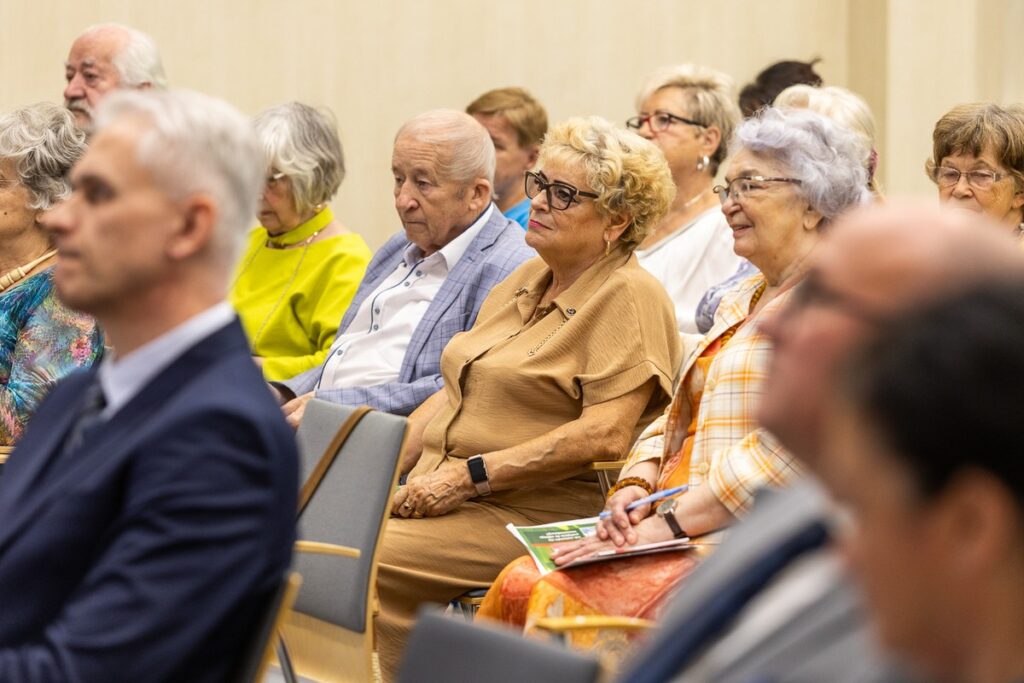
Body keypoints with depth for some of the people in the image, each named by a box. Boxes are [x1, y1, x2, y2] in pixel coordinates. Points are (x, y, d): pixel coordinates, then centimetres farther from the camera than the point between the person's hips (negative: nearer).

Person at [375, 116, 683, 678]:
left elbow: (605, 435, -18)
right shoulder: (527, 281, 20)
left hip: (530, 514, -8)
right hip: (440, 493, 8)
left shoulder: (627, 297, -7)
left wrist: (472, 475, -18)